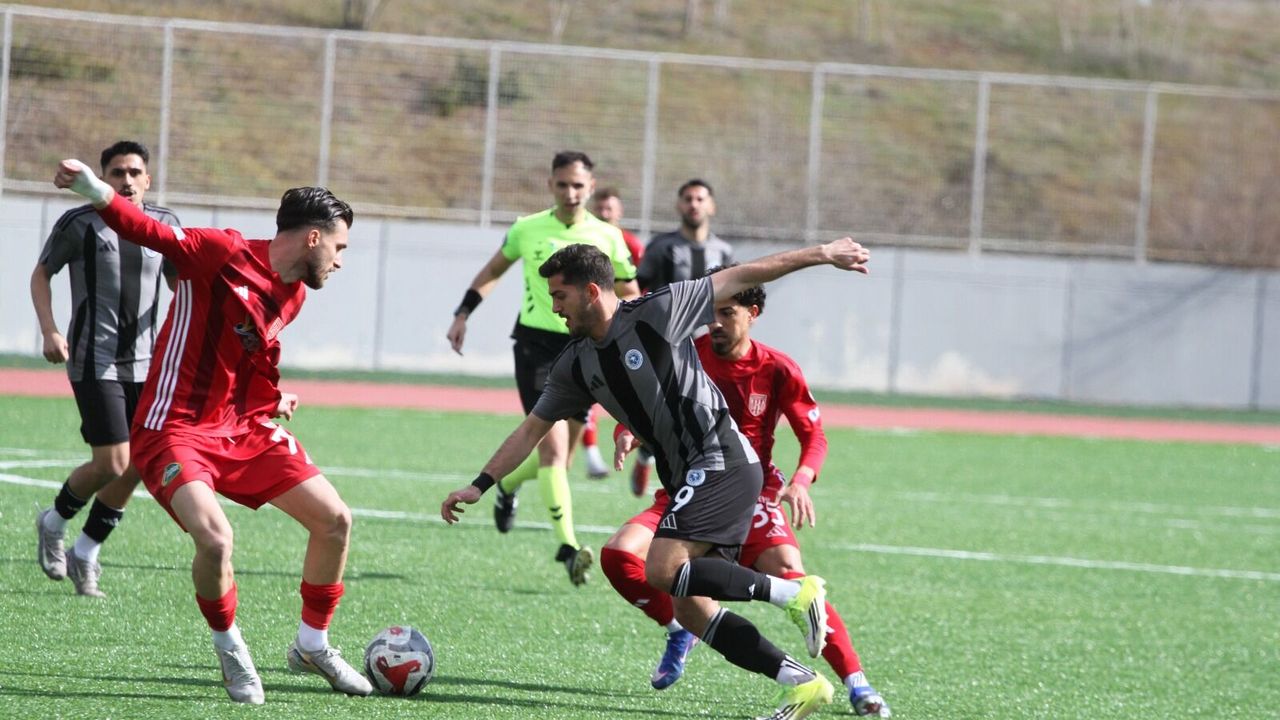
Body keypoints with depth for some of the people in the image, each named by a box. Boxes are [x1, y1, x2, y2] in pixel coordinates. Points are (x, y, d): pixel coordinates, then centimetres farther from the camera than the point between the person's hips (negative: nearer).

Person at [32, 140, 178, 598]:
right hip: (94, 362, -5)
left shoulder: (165, 225, 6)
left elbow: (181, 282, 18)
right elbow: (42, 273, 6)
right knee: (111, 464, -12)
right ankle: (54, 522, 16)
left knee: (134, 467, 2)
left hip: (144, 365, 5)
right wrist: (49, 331, -6)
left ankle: (85, 554, 20)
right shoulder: (79, 224, -6)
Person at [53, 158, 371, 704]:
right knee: (215, 540, -29)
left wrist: (272, 401, 11)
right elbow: (151, 233, -25)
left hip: (242, 431, 8)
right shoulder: (224, 253, -15)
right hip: (175, 430, -8)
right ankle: (229, 650, 0)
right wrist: (96, 192, -41)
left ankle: (312, 646, 25)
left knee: (334, 520, 4)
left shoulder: (293, 295, 9)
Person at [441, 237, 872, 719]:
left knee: (662, 571, -22)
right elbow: (532, 429, 17)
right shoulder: (576, 366, 10)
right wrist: (479, 486, 12)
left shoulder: (658, 313, -9)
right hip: (689, 479, 8)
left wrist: (822, 255, -5)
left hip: (721, 462, -8)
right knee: (691, 611, 0)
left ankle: (793, 593, -15)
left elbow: (741, 278, -5)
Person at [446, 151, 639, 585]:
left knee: (557, 455, 10)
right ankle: (568, 546, -20)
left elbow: (630, 296, 11)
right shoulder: (528, 230, 1)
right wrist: (464, 313, 12)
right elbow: (493, 271, 17)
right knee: (554, 447, -16)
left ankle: (506, 484, 42)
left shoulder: (607, 237, 2)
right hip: (537, 343, -2)